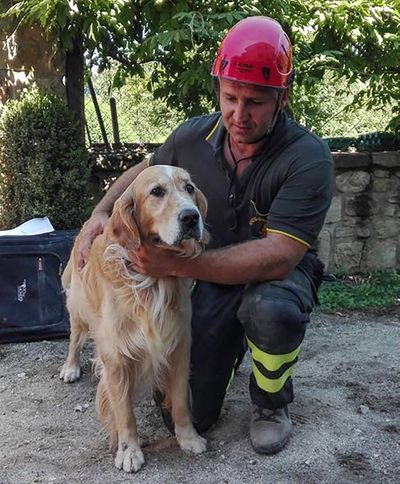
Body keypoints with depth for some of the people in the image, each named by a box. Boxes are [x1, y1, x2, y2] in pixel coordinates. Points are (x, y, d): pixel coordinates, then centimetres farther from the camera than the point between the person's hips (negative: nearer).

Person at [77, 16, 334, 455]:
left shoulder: (308, 158, -25)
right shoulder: (193, 136, -10)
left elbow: (278, 256, -33)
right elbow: (142, 171, 10)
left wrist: (175, 264, -38)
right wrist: (101, 211, -7)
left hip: (277, 273, -3)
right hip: (214, 277, 3)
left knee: (270, 310, -41)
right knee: (186, 415, -3)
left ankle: (271, 401, -6)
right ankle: (229, 344, 30)